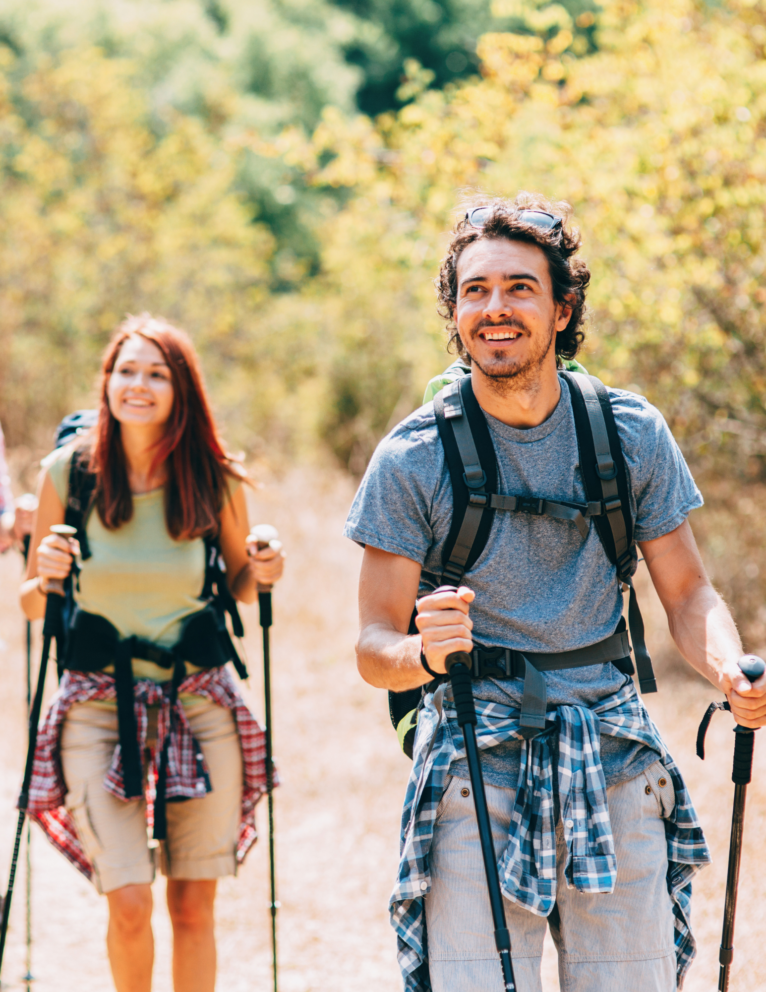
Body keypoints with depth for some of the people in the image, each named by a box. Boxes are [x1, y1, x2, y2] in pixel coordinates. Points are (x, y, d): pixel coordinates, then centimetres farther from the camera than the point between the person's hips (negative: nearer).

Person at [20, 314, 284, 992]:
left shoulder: (217, 480, -2)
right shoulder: (69, 471, -4)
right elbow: (32, 604, 5)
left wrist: (262, 572, -7)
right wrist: (45, 577, -16)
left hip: (200, 700, 1)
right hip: (100, 700, -1)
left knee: (194, 908, 3)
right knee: (130, 906, -11)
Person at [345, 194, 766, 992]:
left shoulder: (633, 433, 3)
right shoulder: (412, 460, -3)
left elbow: (688, 595, 8)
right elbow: (373, 647, -2)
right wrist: (420, 653, -26)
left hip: (612, 758, 2)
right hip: (474, 759, -2)